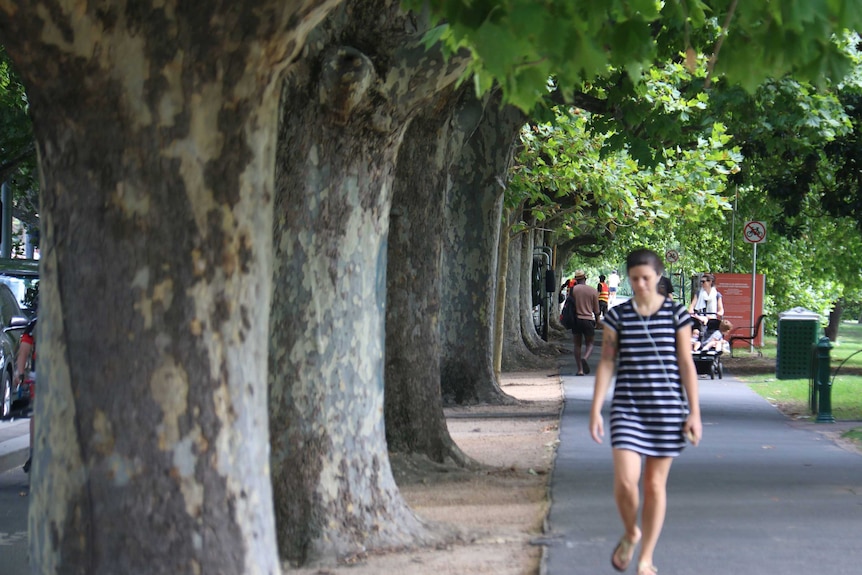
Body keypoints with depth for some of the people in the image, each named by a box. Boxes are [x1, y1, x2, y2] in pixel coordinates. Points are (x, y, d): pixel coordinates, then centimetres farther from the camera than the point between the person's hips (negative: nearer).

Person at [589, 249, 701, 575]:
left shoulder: (676, 314, 1)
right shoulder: (617, 316, 3)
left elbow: (686, 364, 2)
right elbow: (606, 364, 5)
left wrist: (694, 413, -1)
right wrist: (596, 410, 0)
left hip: (667, 409, 0)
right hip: (627, 409, 0)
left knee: (655, 484, 5)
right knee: (625, 481, -14)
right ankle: (630, 533, 17)